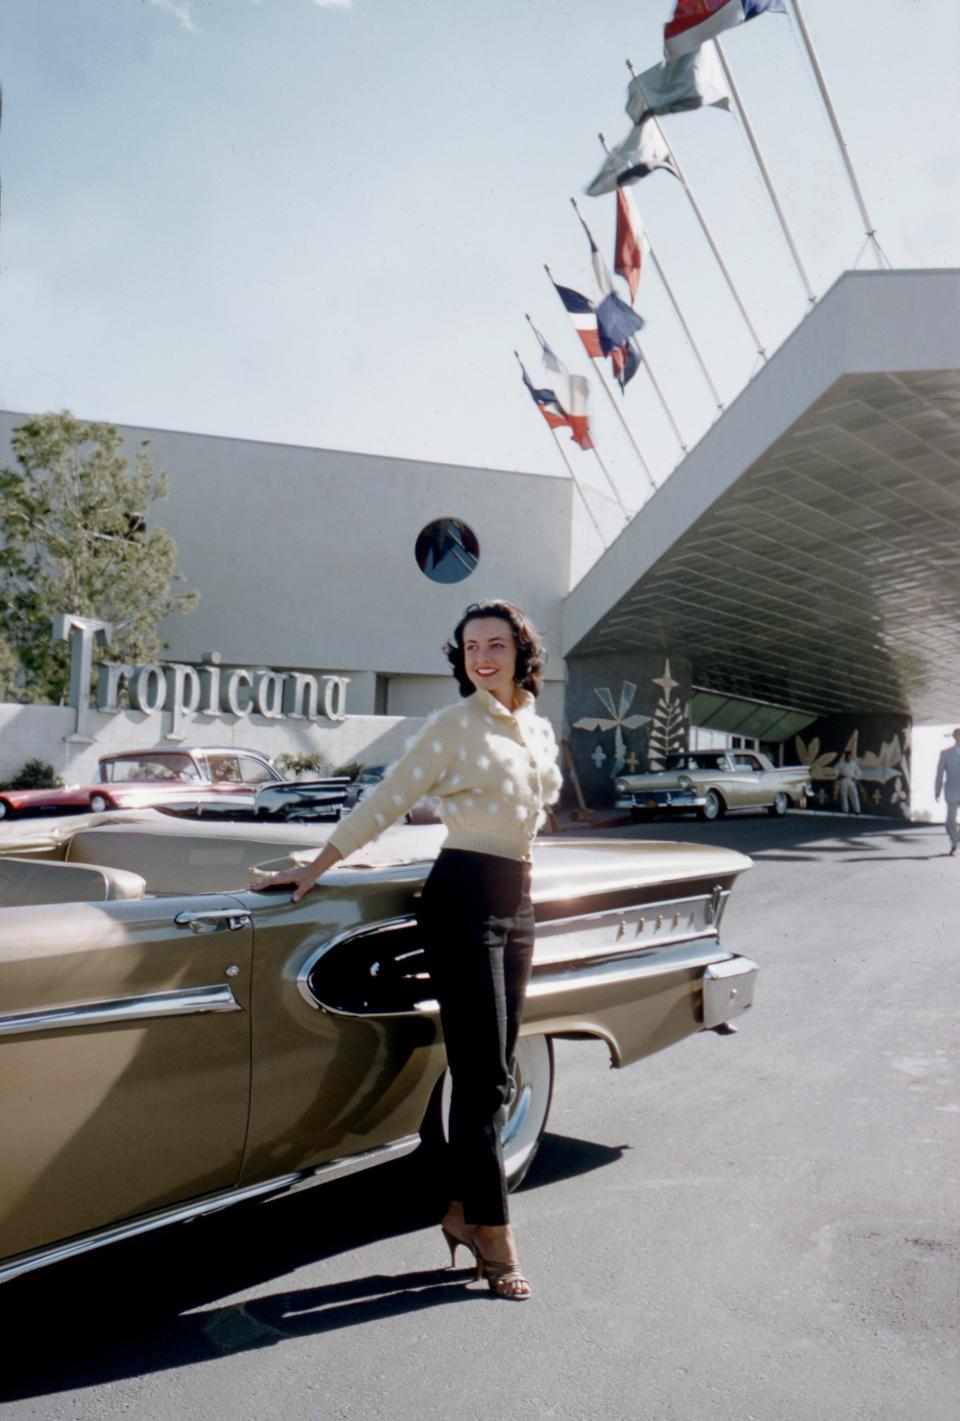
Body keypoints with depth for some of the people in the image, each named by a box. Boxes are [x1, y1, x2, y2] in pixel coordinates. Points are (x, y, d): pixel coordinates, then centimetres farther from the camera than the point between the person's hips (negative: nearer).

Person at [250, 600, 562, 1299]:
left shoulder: (540, 730, 12)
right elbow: (387, 800, -8)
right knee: (482, 1077, -3)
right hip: (464, 897, -7)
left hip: (518, 901, 7)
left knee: (494, 1076, 12)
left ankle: (464, 1210, 26)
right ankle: (494, 1234, 10)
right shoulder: (455, 724, -6)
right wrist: (313, 870, -10)